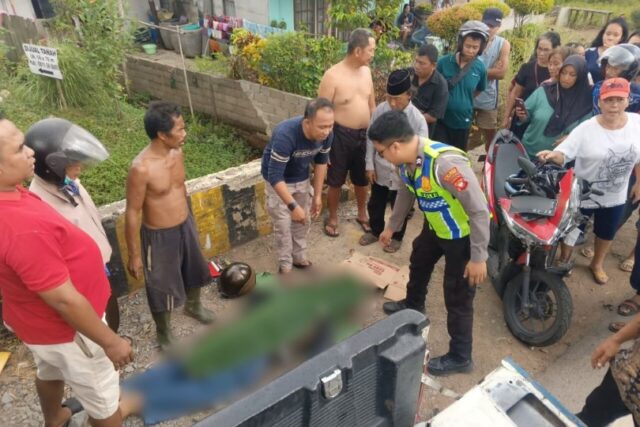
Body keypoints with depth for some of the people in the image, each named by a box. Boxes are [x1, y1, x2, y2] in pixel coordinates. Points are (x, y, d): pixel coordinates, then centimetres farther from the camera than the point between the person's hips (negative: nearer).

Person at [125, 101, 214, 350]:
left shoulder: (177, 153, -6)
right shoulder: (141, 168, -28)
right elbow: (132, 214, -19)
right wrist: (134, 255, -13)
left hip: (186, 226, 7)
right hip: (159, 236, -7)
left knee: (194, 271, 28)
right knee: (162, 287, 15)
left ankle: (193, 306, 58)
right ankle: (163, 332, 41)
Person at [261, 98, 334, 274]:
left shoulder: (326, 134, -22)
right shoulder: (285, 135, -40)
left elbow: (321, 162, -4)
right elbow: (275, 176, -37)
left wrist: (317, 195, -2)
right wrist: (293, 206, -36)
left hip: (302, 178, 5)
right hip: (278, 180, -5)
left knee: (303, 220, 14)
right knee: (283, 224, 0)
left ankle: (299, 257, 33)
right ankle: (285, 264, 18)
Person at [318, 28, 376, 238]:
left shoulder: (366, 71, 3)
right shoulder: (332, 76, -16)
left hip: (364, 134, 6)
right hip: (341, 135, -5)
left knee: (362, 178, 19)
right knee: (336, 181, 9)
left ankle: (362, 214, 41)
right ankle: (332, 218, 30)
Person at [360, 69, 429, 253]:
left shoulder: (418, 119, -20)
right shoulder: (380, 110, -11)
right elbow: (371, 138, -1)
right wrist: (370, 165, -1)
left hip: (403, 174, -3)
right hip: (380, 170, 3)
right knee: (374, 204, 20)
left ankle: (397, 237, 42)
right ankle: (376, 231, 47)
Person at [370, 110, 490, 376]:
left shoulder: (445, 163, -38)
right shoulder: (407, 160, -10)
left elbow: (479, 210, -32)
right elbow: (406, 193, 11)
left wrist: (478, 257, -26)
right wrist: (392, 227, 24)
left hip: (464, 234, -9)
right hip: (436, 226, 9)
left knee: (458, 298, 4)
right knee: (419, 262, 30)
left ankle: (460, 357, 26)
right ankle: (413, 305, 59)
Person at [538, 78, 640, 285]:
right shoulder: (586, 129, -21)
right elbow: (564, 154, -26)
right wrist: (554, 155, -49)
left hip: (615, 196, 4)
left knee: (606, 233, 24)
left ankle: (597, 264, 51)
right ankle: (564, 259, 43)